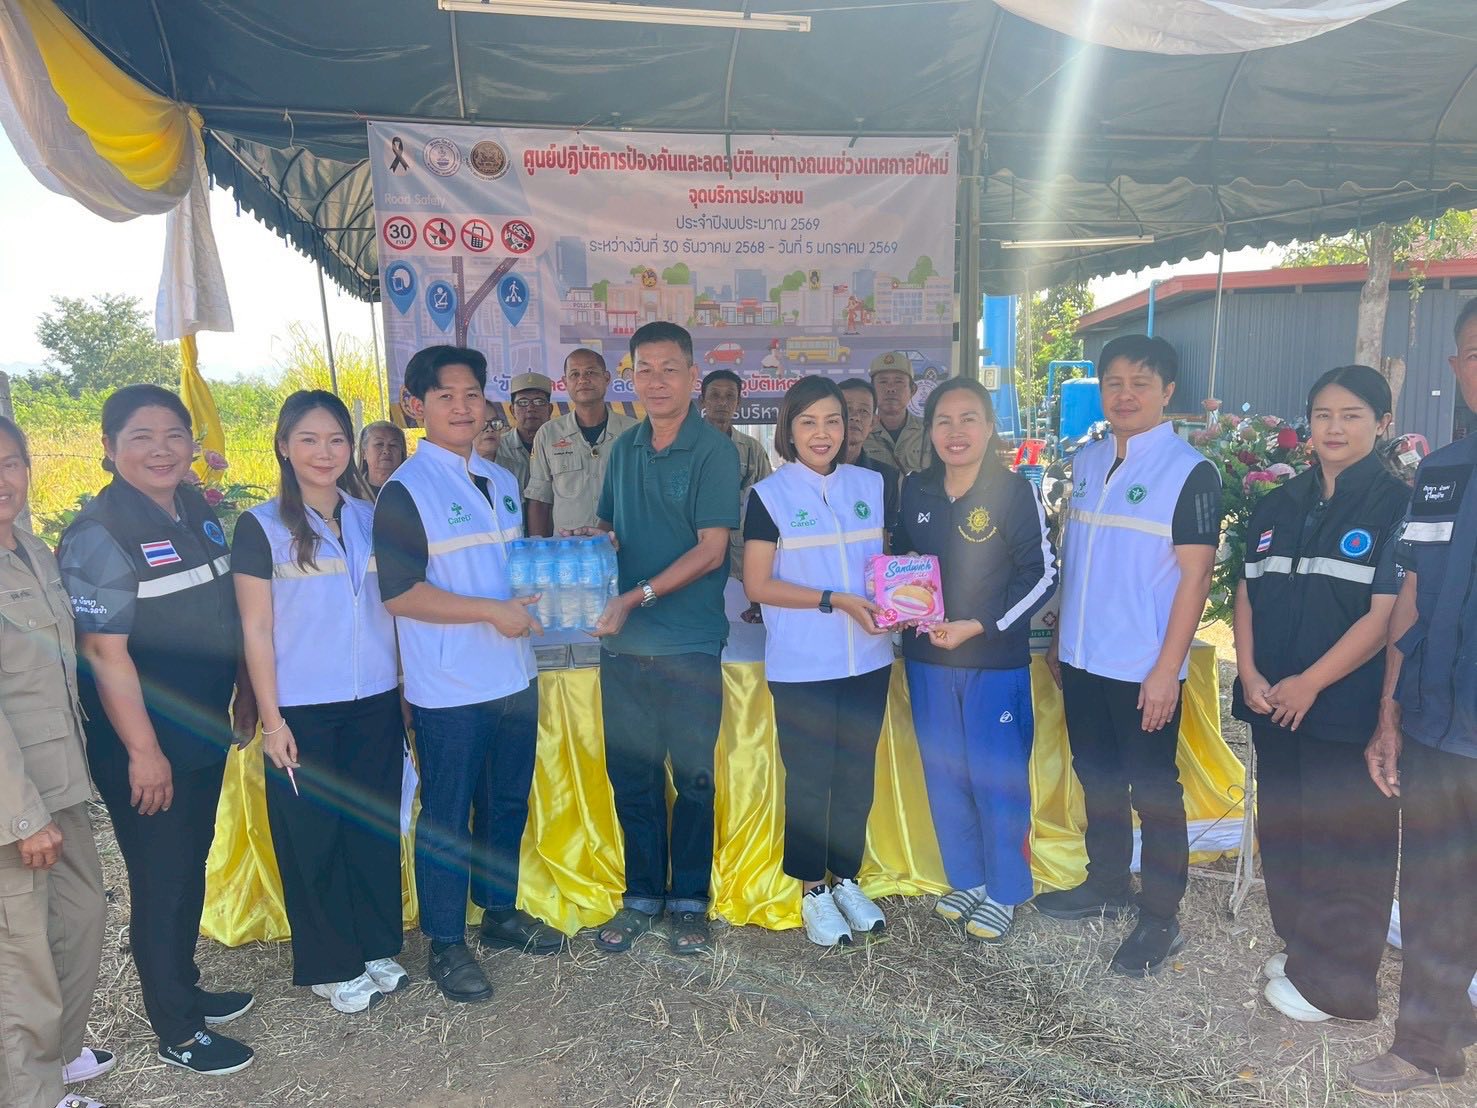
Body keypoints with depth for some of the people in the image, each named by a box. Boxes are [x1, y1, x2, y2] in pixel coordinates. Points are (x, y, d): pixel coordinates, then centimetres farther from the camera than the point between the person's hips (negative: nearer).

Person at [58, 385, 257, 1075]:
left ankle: (185, 988, 39)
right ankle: (177, 1033, 23)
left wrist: (244, 693, 16)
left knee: (192, 863, 19)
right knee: (160, 878, 6)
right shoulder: (98, 534, -16)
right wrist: (142, 750, -19)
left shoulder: (199, 513, 6)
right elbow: (104, 652, -19)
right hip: (143, 740, -7)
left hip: (205, 729, 7)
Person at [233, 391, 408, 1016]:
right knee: (312, 836, 8)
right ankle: (330, 965, 25)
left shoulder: (370, 517, 6)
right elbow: (256, 630, -5)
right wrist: (271, 719, -8)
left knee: (376, 828, 12)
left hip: (375, 704, 4)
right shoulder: (262, 527, -5)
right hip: (303, 710, -3)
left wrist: (405, 683, 7)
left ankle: (376, 946, 29)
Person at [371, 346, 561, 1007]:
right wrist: (492, 611, -20)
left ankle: (501, 914, 37)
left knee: (507, 804, 19)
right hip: (449, 687, -7)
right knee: (447, 817, 7)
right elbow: (399, 594, -17)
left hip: (514, 676, 7)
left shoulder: (501, 482, 11)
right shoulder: (406, 491, -12)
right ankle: (445, 945, 24)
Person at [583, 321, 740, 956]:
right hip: (623, 644, 5)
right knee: (630, 774, 12)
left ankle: (689, 900, 25)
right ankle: (642, 896, 29)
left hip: (689, 646, -5)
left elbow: (711, 549, -14)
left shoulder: (713, 450, -7)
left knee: (692, 777, 8)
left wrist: (637, 598, -19)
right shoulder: (625, 448, 10)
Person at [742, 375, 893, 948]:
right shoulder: (770, 494, -5)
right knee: (809, 779, 7)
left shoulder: (870, 486, 6)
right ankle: (812, 891, 24)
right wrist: (836, 601, -17)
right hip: (801, 665, -4)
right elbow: (757, 584, -10)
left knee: (857, 774, 13)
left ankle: (846, 879, 31)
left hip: (868, 659, 4)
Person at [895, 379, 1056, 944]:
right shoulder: (914, 489, 3)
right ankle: (966, 880, 33)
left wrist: (980, 625, -17)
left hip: (996, 661, -4)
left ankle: (1003, 892, 25)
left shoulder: (1015, 491, -11)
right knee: (944, 776, 14)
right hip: (928, 657, 5)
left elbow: (1042, 573, -10)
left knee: (998, 779, 6)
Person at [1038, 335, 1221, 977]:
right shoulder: (1087, 461, 8)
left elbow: (1194, 574, -13)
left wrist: (1167, 668, -16)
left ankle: (1161, 918, 23)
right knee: (1097, 778, 18)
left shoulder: (1189, 471, -11)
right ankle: (1106, 885, 37)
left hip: (1144, 668, -6)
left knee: (1153, 791, 7)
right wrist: (1059, 636, 13)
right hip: (1082, 659, 6)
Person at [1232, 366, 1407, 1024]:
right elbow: (1247, 593, 8)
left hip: (1348, 708, -5)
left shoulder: (1397, 505, -6)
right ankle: (1299, 948, 35)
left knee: (1348, 844, 4)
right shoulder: (1279, 505, 10)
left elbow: (1385, 615, -13)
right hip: (1273, 704, 6)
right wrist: (1249, 673, -5)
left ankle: (1336, 982, 20)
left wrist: (1309, 683, -16)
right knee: (1283, 831, 16)